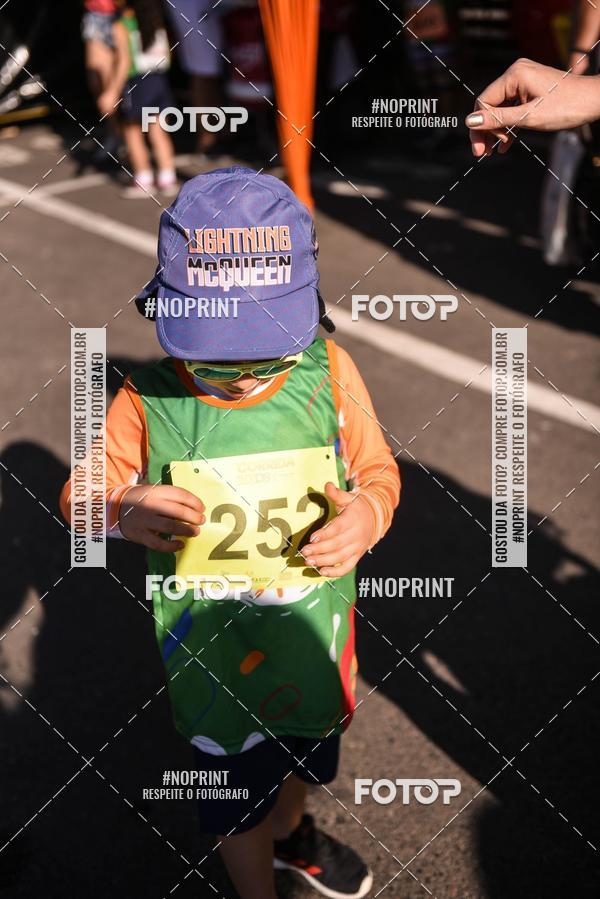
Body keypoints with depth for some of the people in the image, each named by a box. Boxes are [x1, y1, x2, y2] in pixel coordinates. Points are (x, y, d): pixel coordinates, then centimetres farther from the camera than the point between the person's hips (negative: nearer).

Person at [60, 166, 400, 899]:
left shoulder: (329, 373, -18)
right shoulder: (148, 399, -22)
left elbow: (378, 468, -6)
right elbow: (80, 495, -12)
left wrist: (369, 513, -29)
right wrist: (120, 511, -36)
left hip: (315, 637, 3)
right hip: (212, 653, -3)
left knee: (301, 754, 33)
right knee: (237, 804, 20)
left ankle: (291, 834, 66)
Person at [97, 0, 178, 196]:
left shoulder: (121, 27, -10)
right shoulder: (156, 21, 6)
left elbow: (124, 62, -15)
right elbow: (166, 53, 8)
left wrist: (112, 92, -13)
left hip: (136, 82, -5)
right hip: (159, 78, 5)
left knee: (133, 130, 8)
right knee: (158, 130, 11)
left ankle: (143, 181, 7)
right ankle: (168, 179, 11)